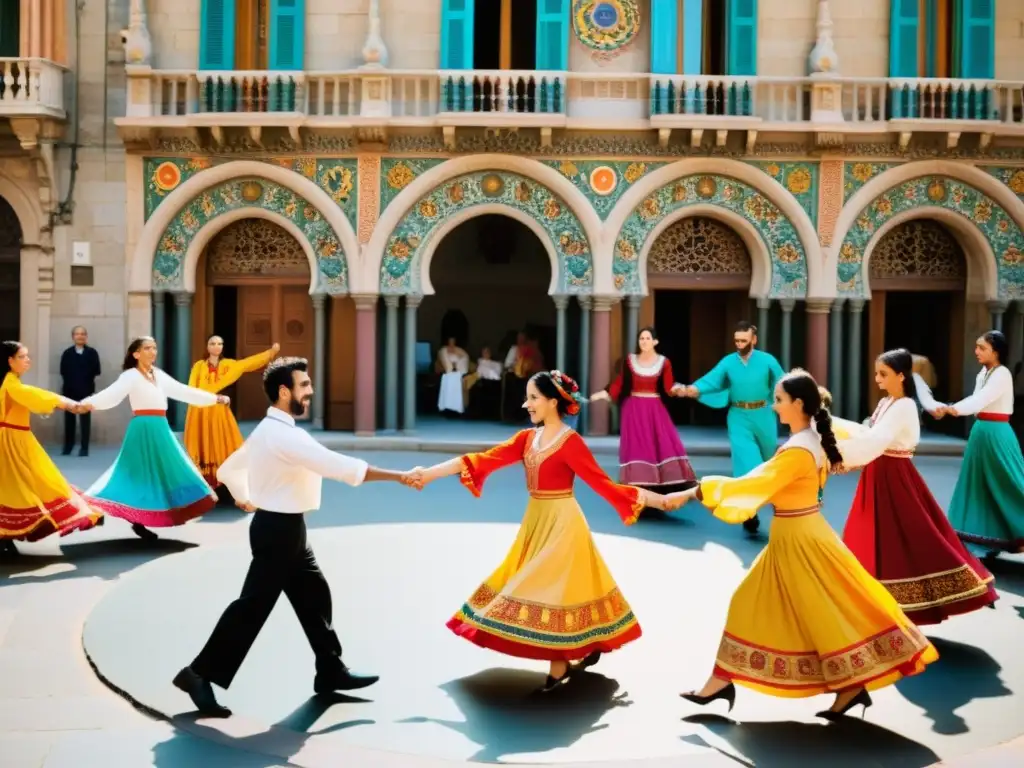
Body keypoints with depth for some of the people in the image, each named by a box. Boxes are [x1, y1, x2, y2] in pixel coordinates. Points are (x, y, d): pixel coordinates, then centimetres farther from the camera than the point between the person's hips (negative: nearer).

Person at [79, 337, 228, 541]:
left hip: (160, 430, 8)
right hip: (143, 430, -8)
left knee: (163, 474, 8)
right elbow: (112, 393, -20)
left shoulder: (159, 375, 15)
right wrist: (89, 403, -40)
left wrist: (215, 398, 23)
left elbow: (183, 391, 21)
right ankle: (138, 522, -6)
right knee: (143, 473, -9)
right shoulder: (131, 375, -6)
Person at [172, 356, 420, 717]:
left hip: (284, 528, 10)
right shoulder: (284, 434, -22)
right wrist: (398, 476, -24)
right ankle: (200, 673, 4)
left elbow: (227, 470, 19)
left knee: (314, 595, 14)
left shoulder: (269, 430, 10)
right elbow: (340, 466, -27)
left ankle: (331, 671, 23)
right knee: (253, 605, -5)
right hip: (279, 530, -10)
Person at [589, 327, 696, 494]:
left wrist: (678, 390, -24)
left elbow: (668, 388, -5)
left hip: (655, 409, 0)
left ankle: (667, 486, 1)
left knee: (664, 444, -6)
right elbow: (619, 383, 5)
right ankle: (638, 486, 2)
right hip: (634, 409, 1)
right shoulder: (629, 360, 2)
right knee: (636, 447, -2)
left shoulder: (663, 362, -1)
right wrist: (605, 393, -6)